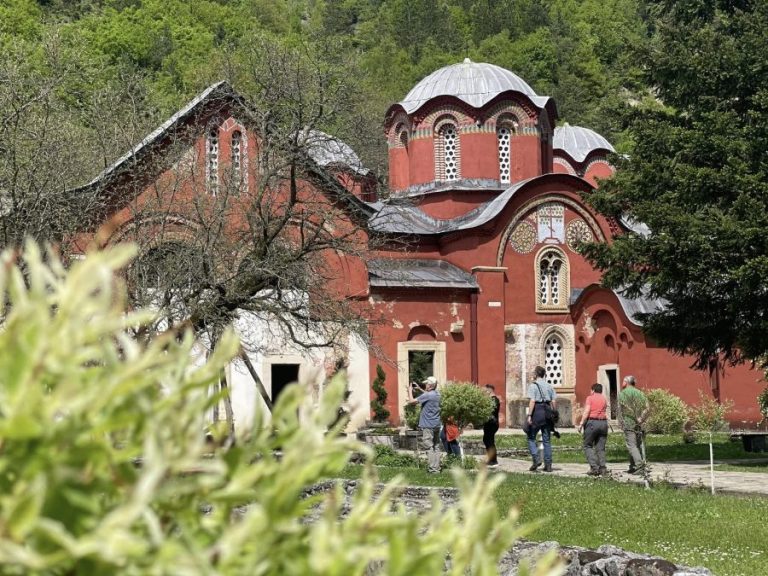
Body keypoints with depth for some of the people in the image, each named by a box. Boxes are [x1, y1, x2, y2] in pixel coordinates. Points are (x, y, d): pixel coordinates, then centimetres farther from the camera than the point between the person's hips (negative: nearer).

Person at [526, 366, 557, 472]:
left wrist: (529, 415, -16)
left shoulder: (533, 385, -6)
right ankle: (548, 465, 7)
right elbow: (554, 401, 7)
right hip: (547, 411, 5)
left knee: (531, 438, 6)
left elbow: (532, 401, -15)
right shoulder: (549, 386, 11)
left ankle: (536, 459, -11)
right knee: (547, 439, 8)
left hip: (537, 412, -5)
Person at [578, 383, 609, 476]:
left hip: (592, 422, -5)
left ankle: (594, 467, -9)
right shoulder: (604, 399, 13)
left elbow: (586, 412, -10)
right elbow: (605, 412, 7)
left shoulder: (590, 398, -1)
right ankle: (603, 468, 1)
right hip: (603, 422, 5)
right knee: (601, 448, 9)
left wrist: (581, 424, -9)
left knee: (588, 446, 4)